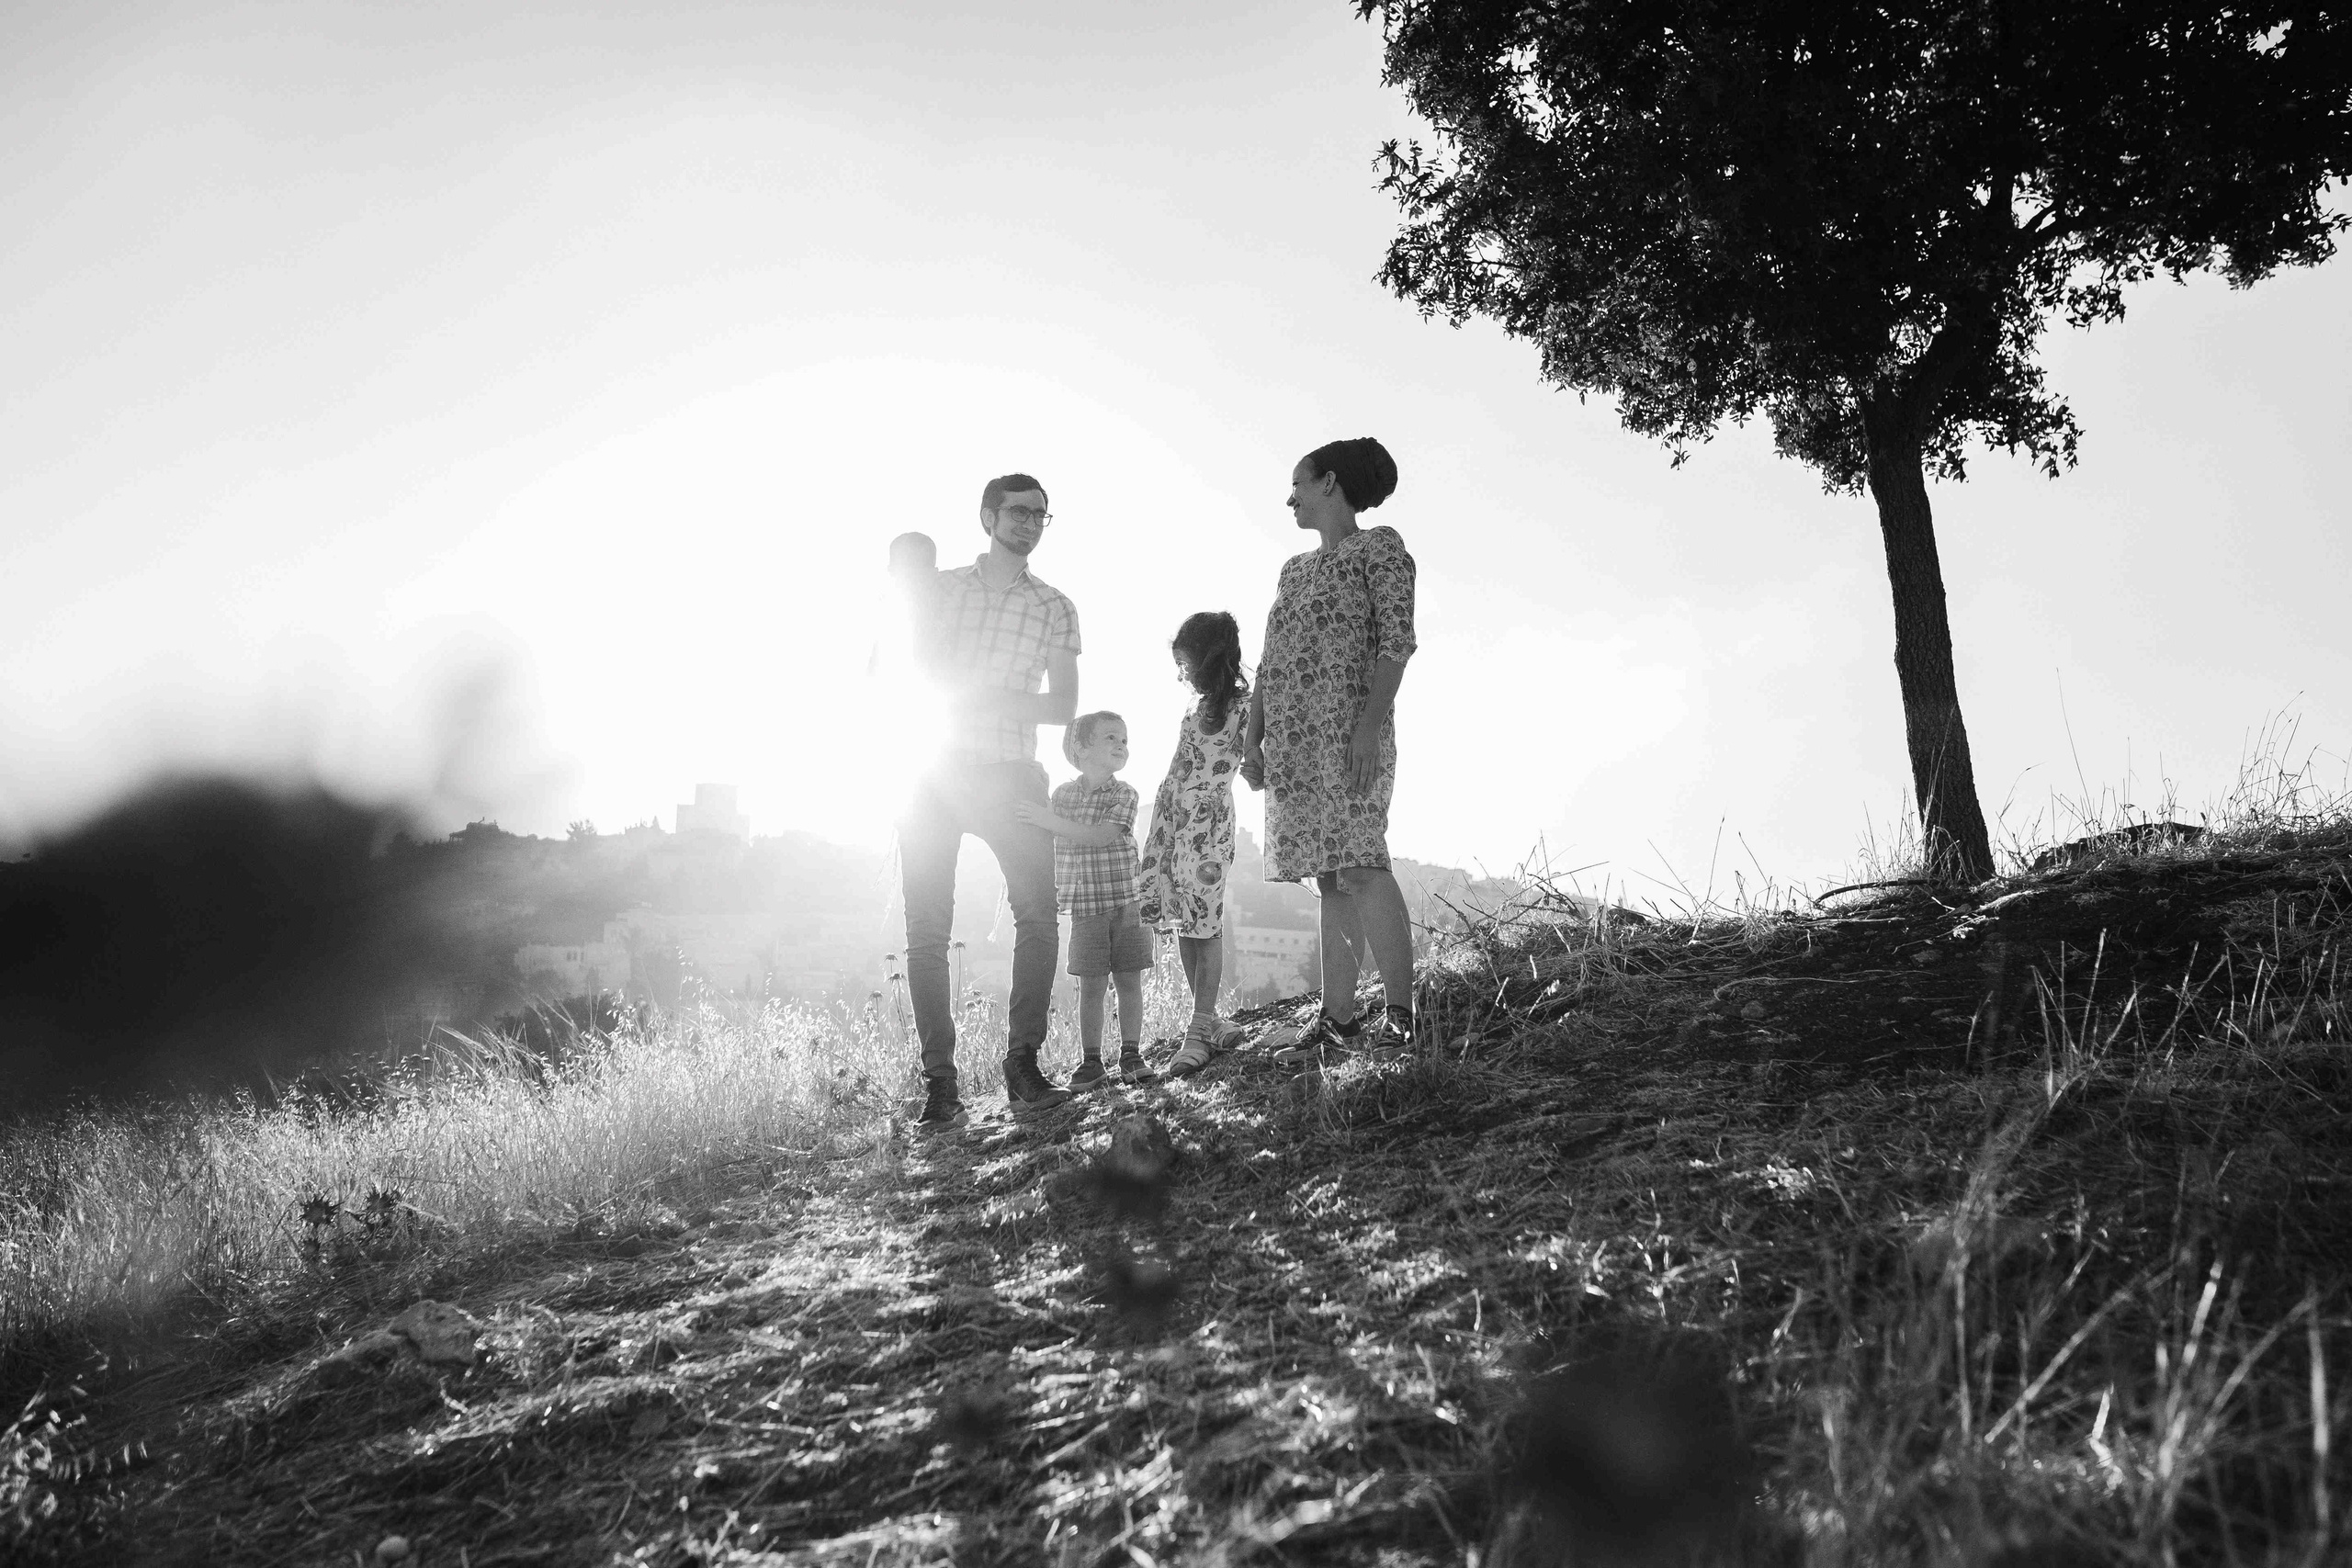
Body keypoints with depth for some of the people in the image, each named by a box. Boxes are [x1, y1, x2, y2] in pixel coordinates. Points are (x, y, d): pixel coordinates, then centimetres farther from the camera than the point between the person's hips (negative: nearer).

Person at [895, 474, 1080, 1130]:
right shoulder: (937, 588, 12)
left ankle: (1022, 1069, -8)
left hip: (1010, 774, 0)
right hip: (934, 772, 0)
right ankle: (940, 1087, -2)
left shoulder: (1054, 608, 10)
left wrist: (990, 700, -12)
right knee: (926, 932, -5)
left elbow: (1063, 706, 3)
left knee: (1038, 916, -15)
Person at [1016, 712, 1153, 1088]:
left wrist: (1048, 820, -27)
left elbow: (1099, 836, -21)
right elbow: (1055, 848, 14)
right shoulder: (1063, 794, 4)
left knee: (1129, 981, 4)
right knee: (1091, 985, 2)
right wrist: (1056, 891, 7)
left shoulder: (1124, 794, -6)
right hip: (1084, 908, 1)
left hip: (1126, 904, -1)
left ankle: (1131, 1054, 13)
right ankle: (1091, 1060, 8)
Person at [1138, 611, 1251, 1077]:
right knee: (1183, 923, 4)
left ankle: (1200, 1030, -9)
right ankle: (1209, 1021, 10)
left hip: (1208, 820, -8)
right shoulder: (1197, 706, 19)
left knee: (1204, 921, -10)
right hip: (1169, 819, 8)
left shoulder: (1244, 705, -4)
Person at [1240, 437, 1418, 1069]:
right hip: (1291, 735, 7)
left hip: (1348, 727, -7)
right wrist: (1253, 738, 11)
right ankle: (1337, 1023, 1)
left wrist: (1371, 724, -19)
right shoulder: (1294, 569, 25)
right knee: (1330, 878, 3)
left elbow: (1396, 641, -8)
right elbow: (1267, 664, 22)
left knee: (1361, 864, -18)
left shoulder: (1380, 547, 4)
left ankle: (1399, 1014, -17)